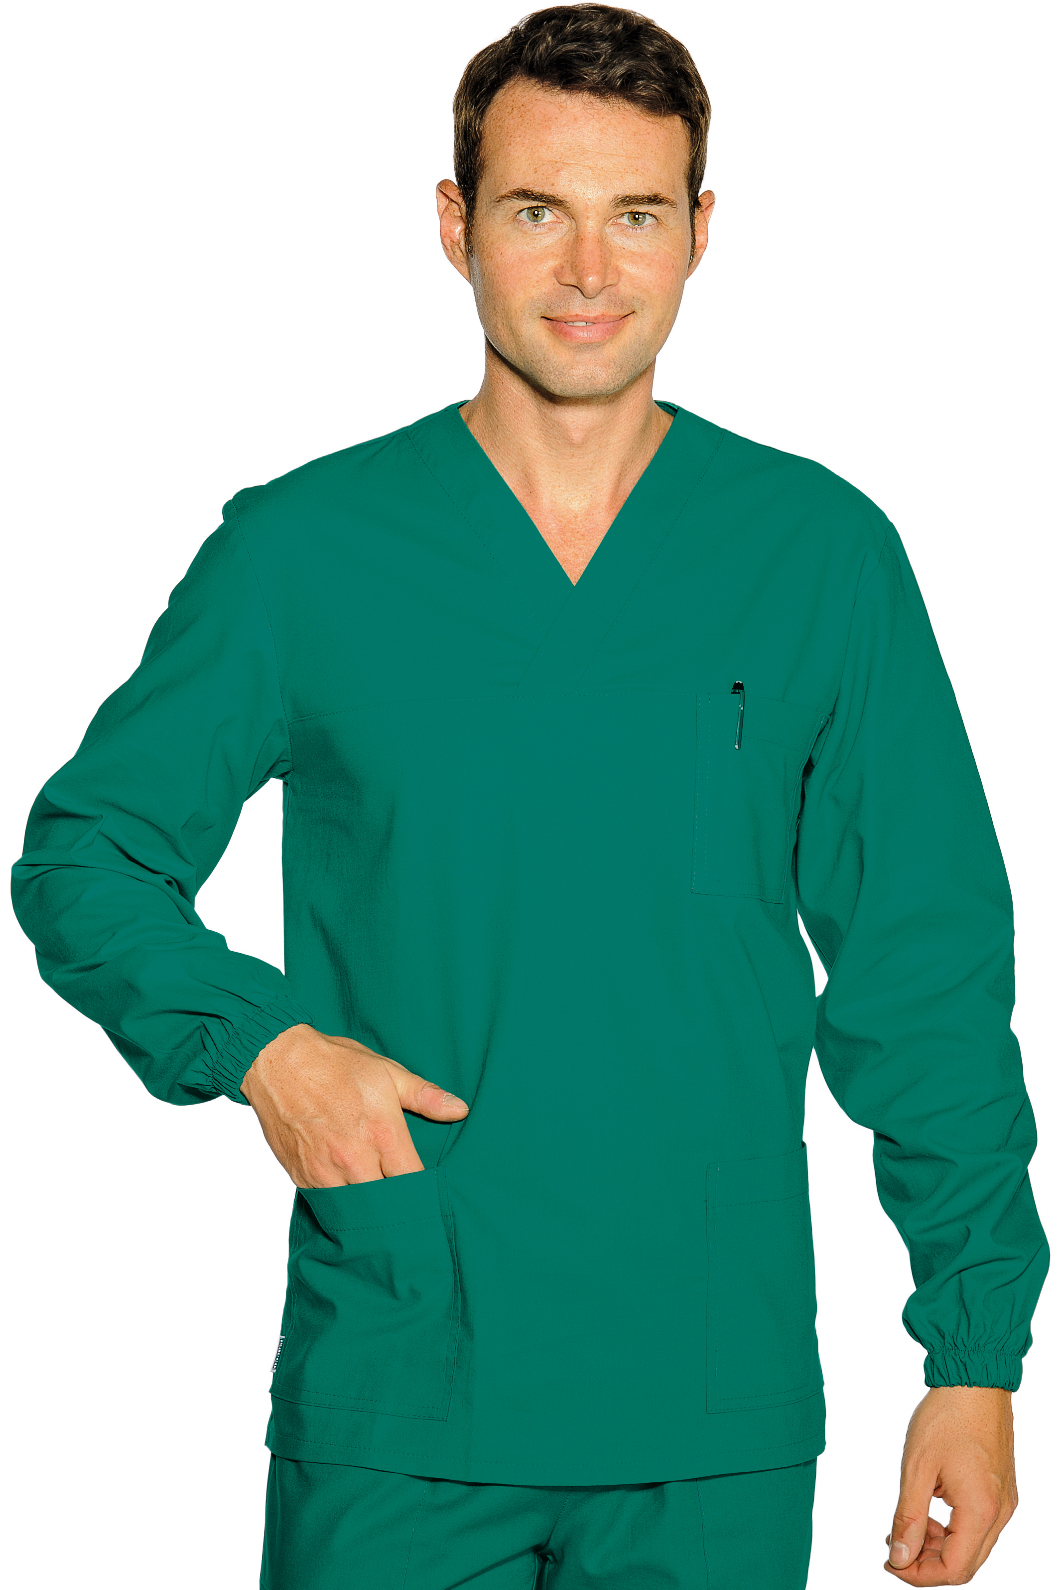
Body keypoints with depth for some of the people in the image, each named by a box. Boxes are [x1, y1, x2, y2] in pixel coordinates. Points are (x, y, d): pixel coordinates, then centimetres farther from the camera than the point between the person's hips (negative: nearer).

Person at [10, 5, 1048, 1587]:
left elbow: (927, 976, 4)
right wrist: (256, 1041, -11)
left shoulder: (824, 554, 2)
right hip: (389, 1406, -1)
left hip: (717, 1423, 1)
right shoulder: (298, 551, 0)